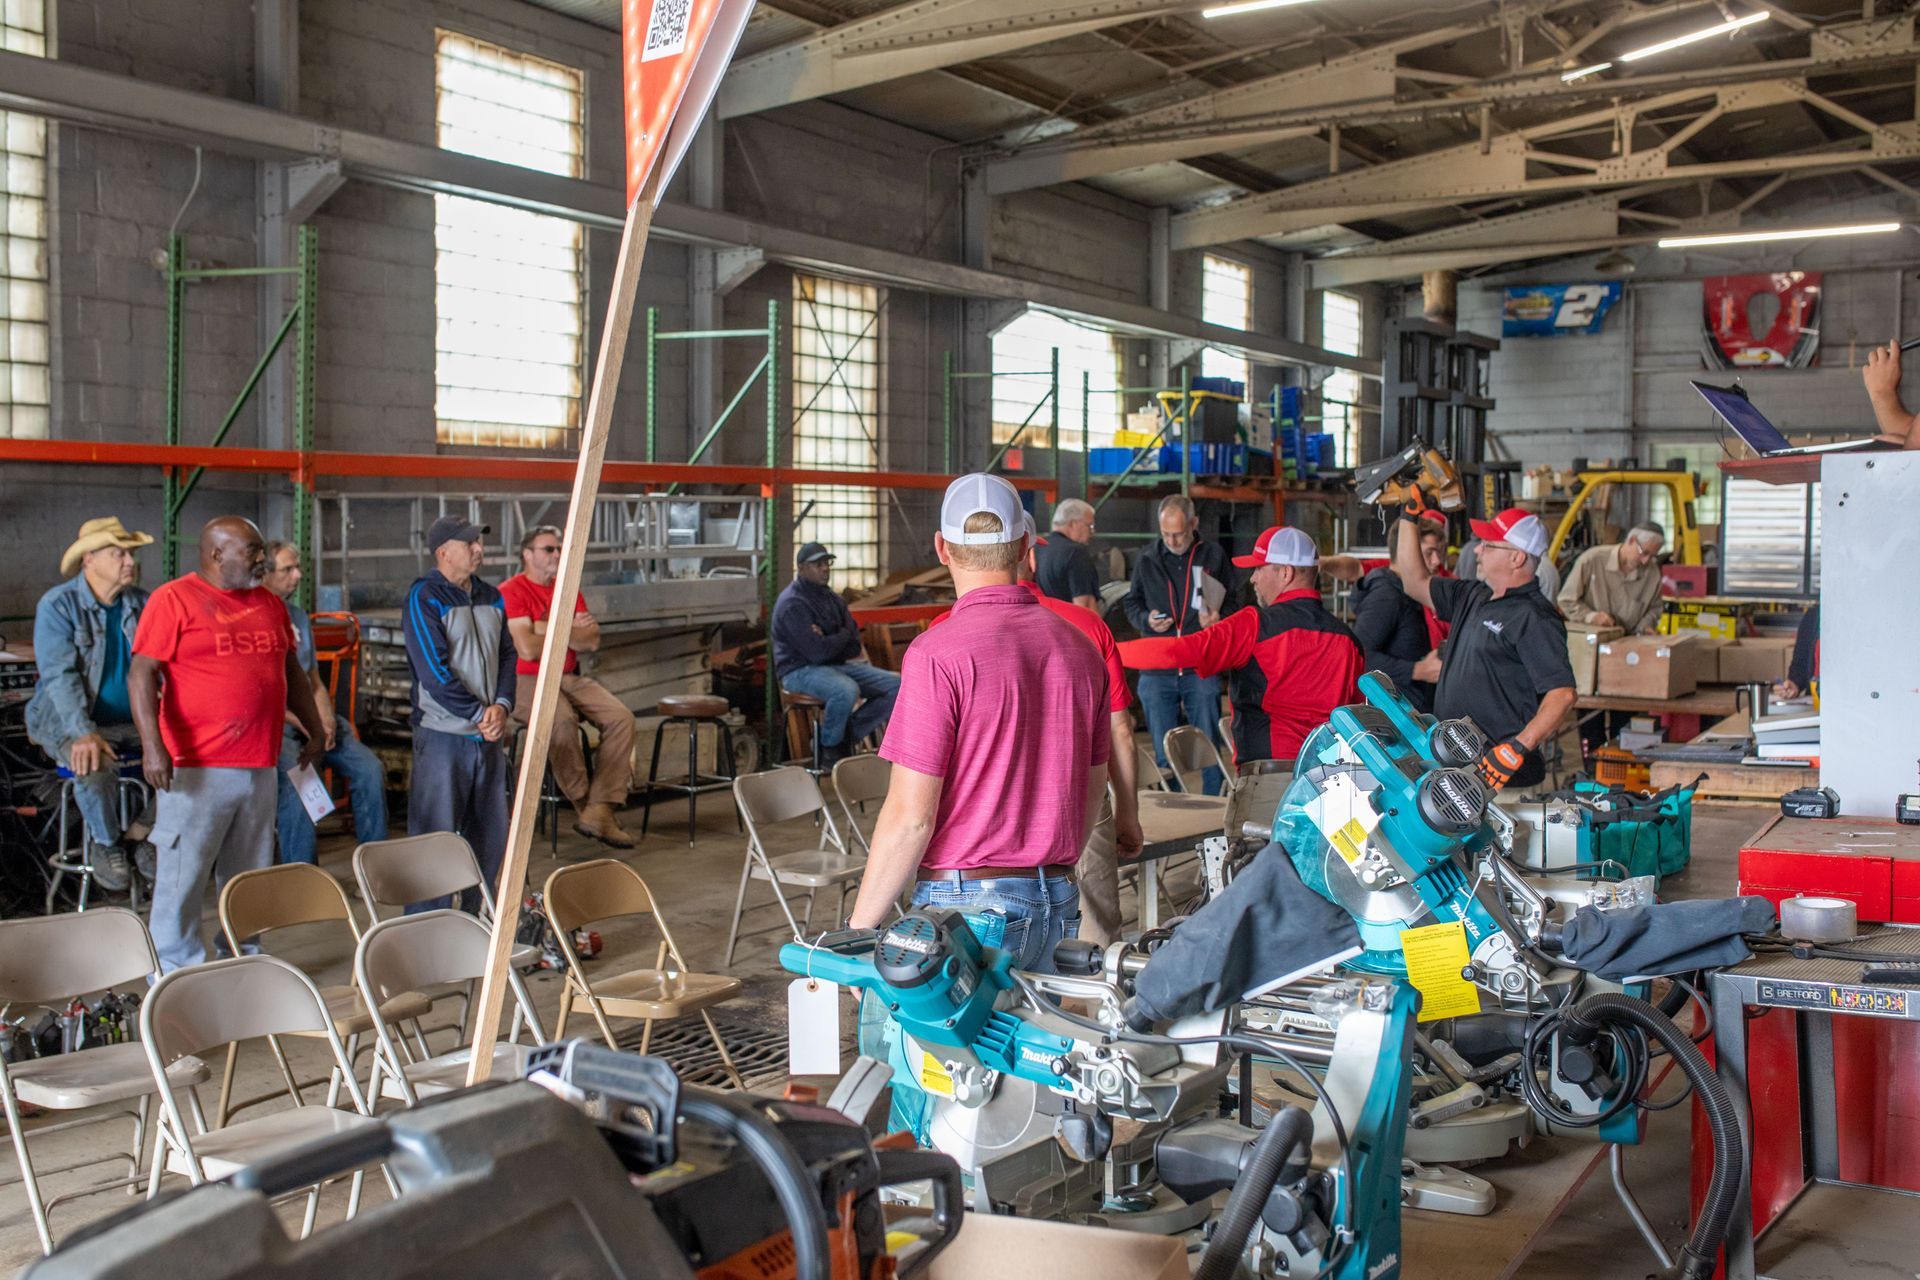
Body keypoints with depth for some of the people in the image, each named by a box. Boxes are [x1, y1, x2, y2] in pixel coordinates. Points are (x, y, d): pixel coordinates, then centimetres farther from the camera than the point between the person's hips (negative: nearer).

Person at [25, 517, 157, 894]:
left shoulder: (142, 603, 6)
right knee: (95, 767, -35)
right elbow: (60, 675, -17)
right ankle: (106, 843, -5)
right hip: (72, 721, -4)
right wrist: (83, 734, -30)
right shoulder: (57, 605, -7)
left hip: (134, 721, 4)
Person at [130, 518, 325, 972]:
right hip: (196, 769, -6)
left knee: (249, 878, 12)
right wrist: (152, 744, -20)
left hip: (259, 767, 6)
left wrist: (315, 729, 24)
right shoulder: (173, 599, -5)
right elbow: (142, 674, -11)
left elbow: (292, 672, 26)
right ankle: (176, 975, 7)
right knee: (183, 875, -2)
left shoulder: (269, 604, 15)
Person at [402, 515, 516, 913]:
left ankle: (474, 920, 26)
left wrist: (501, 705, -5)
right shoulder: (424, 597, -10)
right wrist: (479, 713, -15)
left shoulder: (491, 597, 12)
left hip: (488, 734, 7)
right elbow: (434, 671, -16)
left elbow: (507, 655, 13)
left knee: (489, 835, 13)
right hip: (443, 735, -7)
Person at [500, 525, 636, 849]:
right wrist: (571, 629, -2)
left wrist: (550, 629, -9)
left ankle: (599, 809, -21)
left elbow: (592, 641, 5)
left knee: (621, 717, -18)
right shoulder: (511, 591, -6)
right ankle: (583, 805, -18)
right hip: (526, 681, -6)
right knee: (562, 719, -36)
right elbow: (527, 649, -17)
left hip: (570, 677, 7)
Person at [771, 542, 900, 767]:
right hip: (801, 670, -8)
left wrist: (828, 641, -16)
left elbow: (855, 648, 4)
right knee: (846, 690, -39)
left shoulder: (832, 598, 11)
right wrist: (844, 635, -5)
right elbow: (818, 652, -23)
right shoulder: (793, 604, -14)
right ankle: (829, 750, -13)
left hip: (837, 664, 8)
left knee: (896, 686, -7)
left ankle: (845, 737, 1)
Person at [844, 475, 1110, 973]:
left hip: (967, 902, -6)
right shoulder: (1079, 646, 7)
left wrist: (858, 932, -6)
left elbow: (910, 818, -15)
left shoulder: (938, 652, -13)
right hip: (1058, 904, 7)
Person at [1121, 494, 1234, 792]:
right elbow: (1131, 604, 16)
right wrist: (1147, 620, -5)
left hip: (1202, 669, -2)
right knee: (1163, 753, 8)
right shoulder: (1147, 560, 8)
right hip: (1156, 670, 2)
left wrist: (1218, 618, -14)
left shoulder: (1213, 556, 3)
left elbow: (1230, 604, 8)